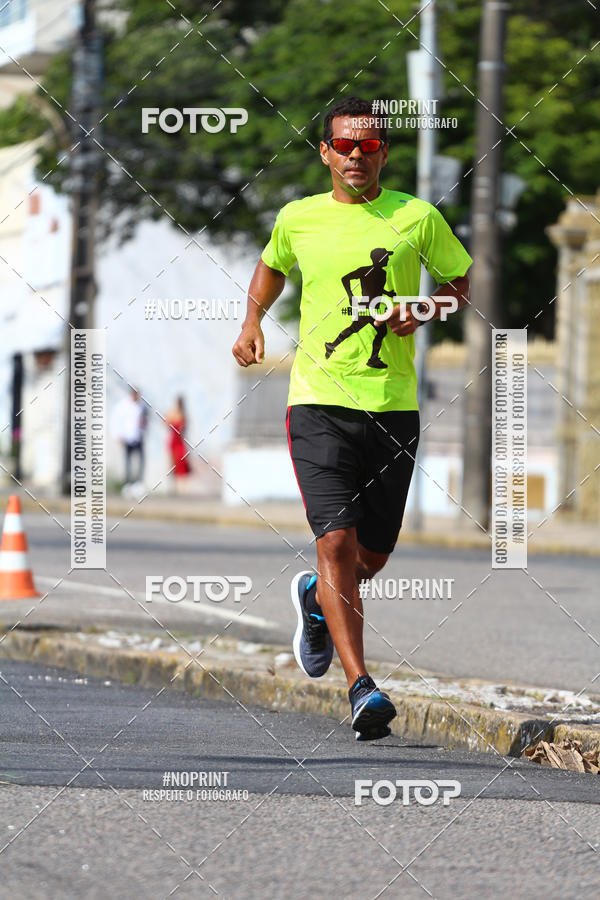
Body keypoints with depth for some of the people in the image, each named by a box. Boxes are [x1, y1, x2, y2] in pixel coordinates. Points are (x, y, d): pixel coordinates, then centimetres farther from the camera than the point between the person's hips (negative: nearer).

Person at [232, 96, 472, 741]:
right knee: (336, 540, -16)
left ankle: (315, 598, 45)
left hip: (395, 405, 1)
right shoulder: (298, 218, 5)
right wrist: (252, 322, 9)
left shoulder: (416, 217, 2)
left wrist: (424, 309, -5)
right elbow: (271, 267, 26)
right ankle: (361, 688, -18)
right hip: (320, 401, -1)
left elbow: (460, 278, 16)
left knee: (374, 555, 9)